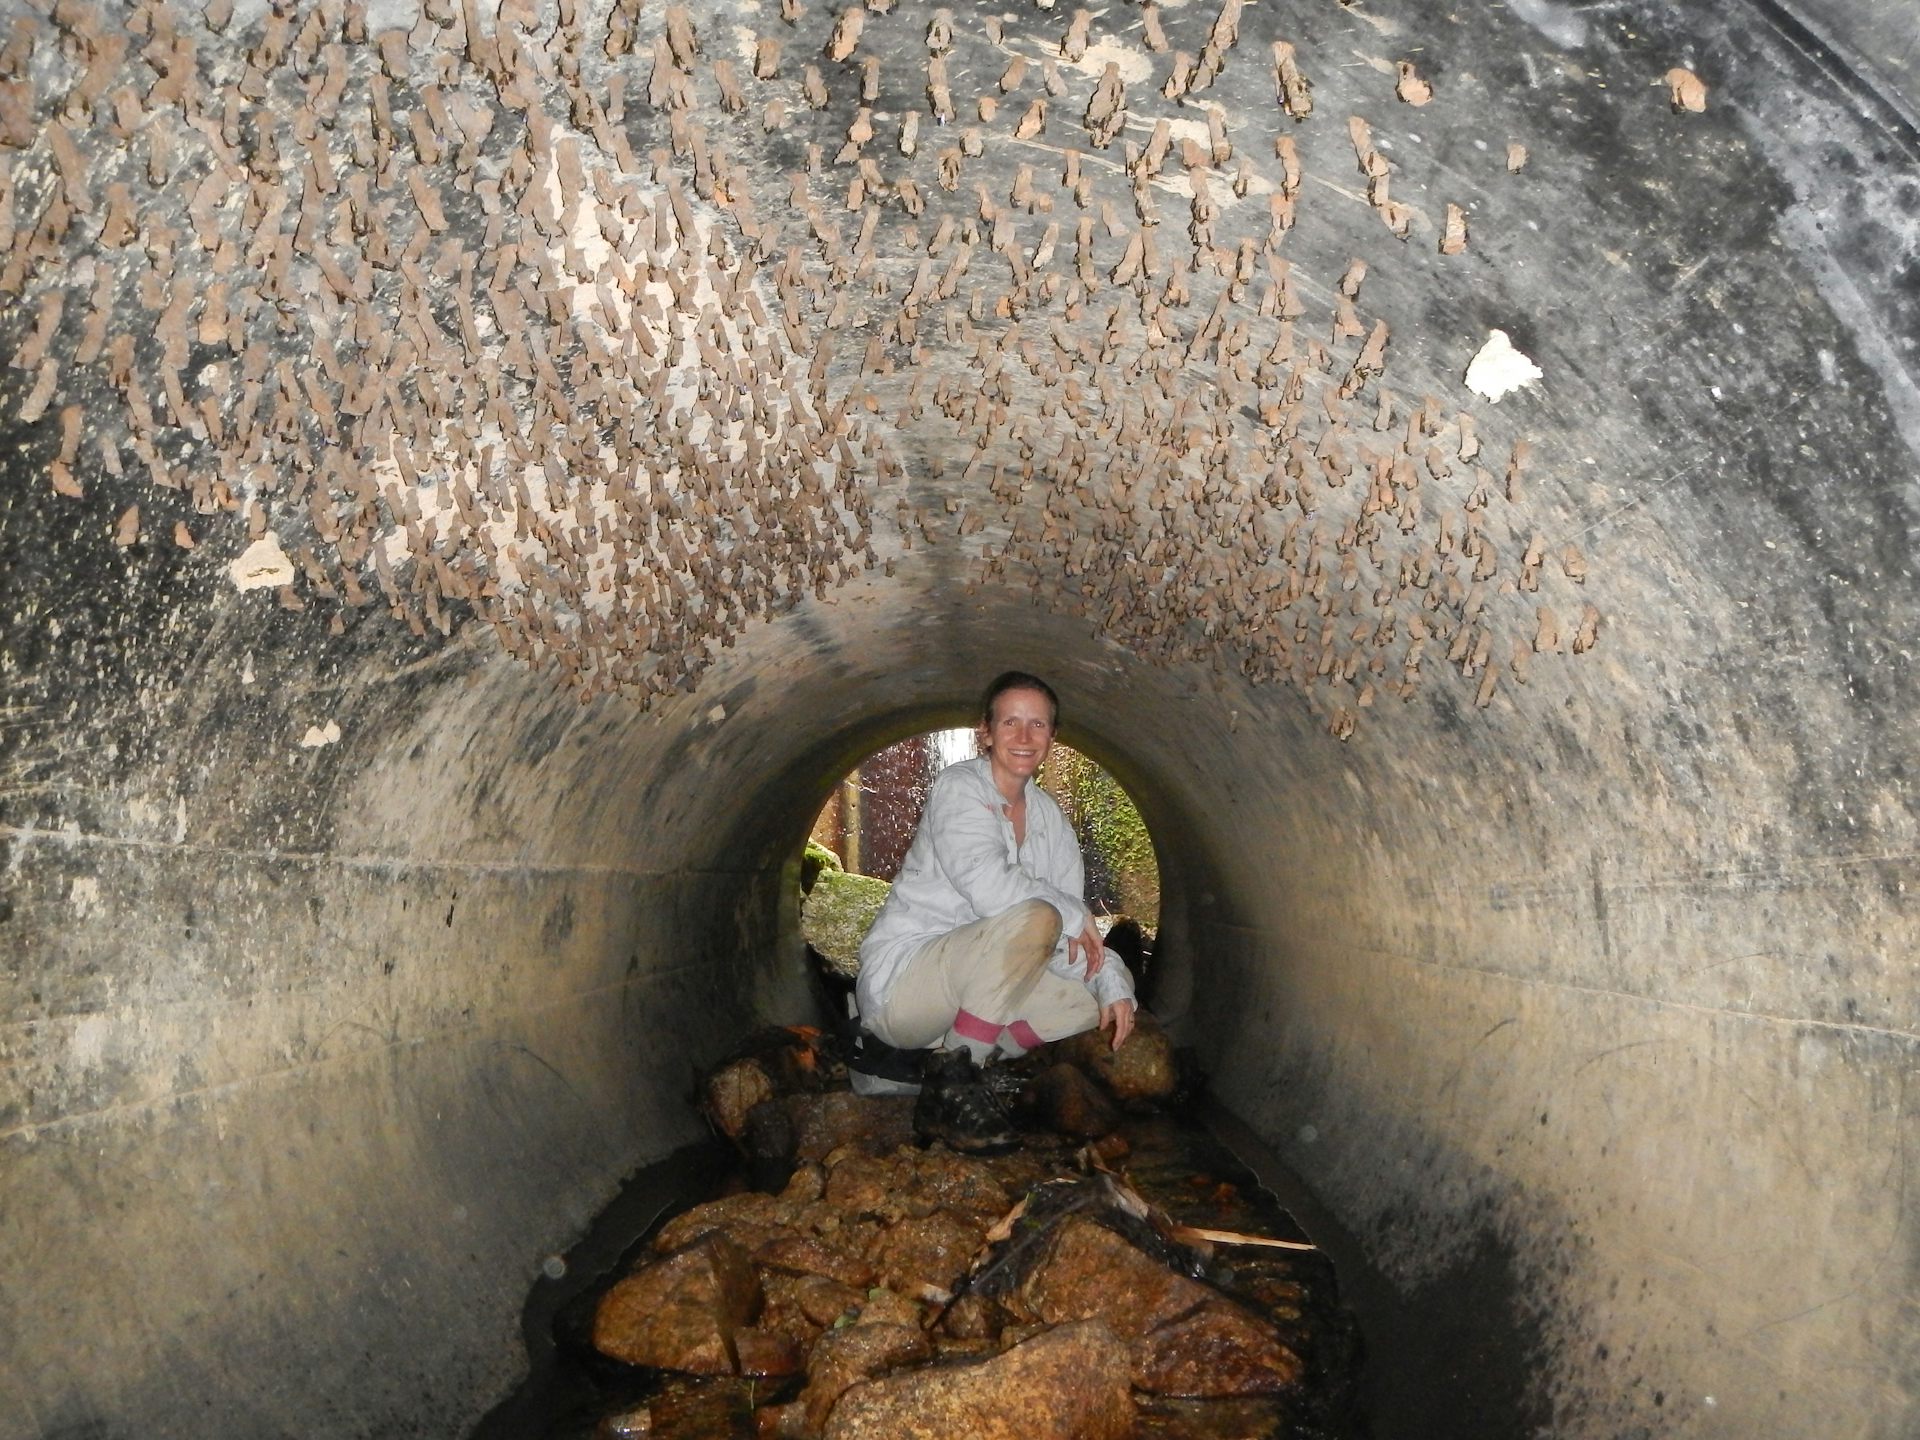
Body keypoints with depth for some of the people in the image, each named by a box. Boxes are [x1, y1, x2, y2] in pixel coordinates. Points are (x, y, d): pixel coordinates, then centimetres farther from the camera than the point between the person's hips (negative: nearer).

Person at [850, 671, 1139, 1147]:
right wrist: (1075, 914, -17)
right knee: (1033, 918, -28)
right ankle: (951, 1084, -19)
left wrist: (1112, 983, -9)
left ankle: (913, 1058, 0)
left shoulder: (1047, 814, 9)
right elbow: (987, 884, -29)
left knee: (1092, 1002, -4)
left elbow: (1075, 931, 8)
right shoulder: (958, 787, -12)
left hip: (966, 987, 8)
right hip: (901, 978, -8)